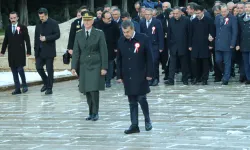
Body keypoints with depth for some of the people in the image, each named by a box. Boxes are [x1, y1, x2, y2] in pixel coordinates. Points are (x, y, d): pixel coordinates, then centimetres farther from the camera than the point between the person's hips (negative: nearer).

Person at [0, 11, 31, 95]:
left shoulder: (23, 28, -2)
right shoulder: (8, 28, 10)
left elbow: (27, 40, -3)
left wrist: (28, 51, -7)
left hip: (20, 53, -4)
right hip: (11, 53, 4)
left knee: (20, 69, -10)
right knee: (14, 71, 4)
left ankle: (24, 85, 11)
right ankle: (17, 89, 8)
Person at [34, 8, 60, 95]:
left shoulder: (53, 23, -5)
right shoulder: (38, 24, 11)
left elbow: (57, 35, -10)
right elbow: (36, 37, 15)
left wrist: (46, 38, -19)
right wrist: (36, 49, 11)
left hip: (49, 51, -5)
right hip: (40, 51, 5)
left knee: (49, 69, -1)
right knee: (38, 67, 0)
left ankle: (49, 88, 7)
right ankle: (46, 83, 21)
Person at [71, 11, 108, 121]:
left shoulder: (99, 33, -2)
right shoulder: (79, 34, 7)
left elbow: (103, 51, -3)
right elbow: (76, 52, 7)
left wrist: (104, 67, -8)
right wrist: (73, 67, 0)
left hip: (96, 66, -3)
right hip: (84, 66, 3)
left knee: (94, 90, -12)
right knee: (87, 91, 3)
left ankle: (95, 113, 1)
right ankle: (91, 112, 14)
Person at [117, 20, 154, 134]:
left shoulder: (143, 39, -7)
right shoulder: (121, 41, 5)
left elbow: (149, 57, -5)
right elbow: (119, 60, 10)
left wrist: (149, 73, -9)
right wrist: (119, 76, 7)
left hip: (140, 76, -4)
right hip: (127, 76, 4)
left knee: (141, 99, -5)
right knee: (132, 102, 6)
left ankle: (147, 120, 17)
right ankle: (134, 125, 9)